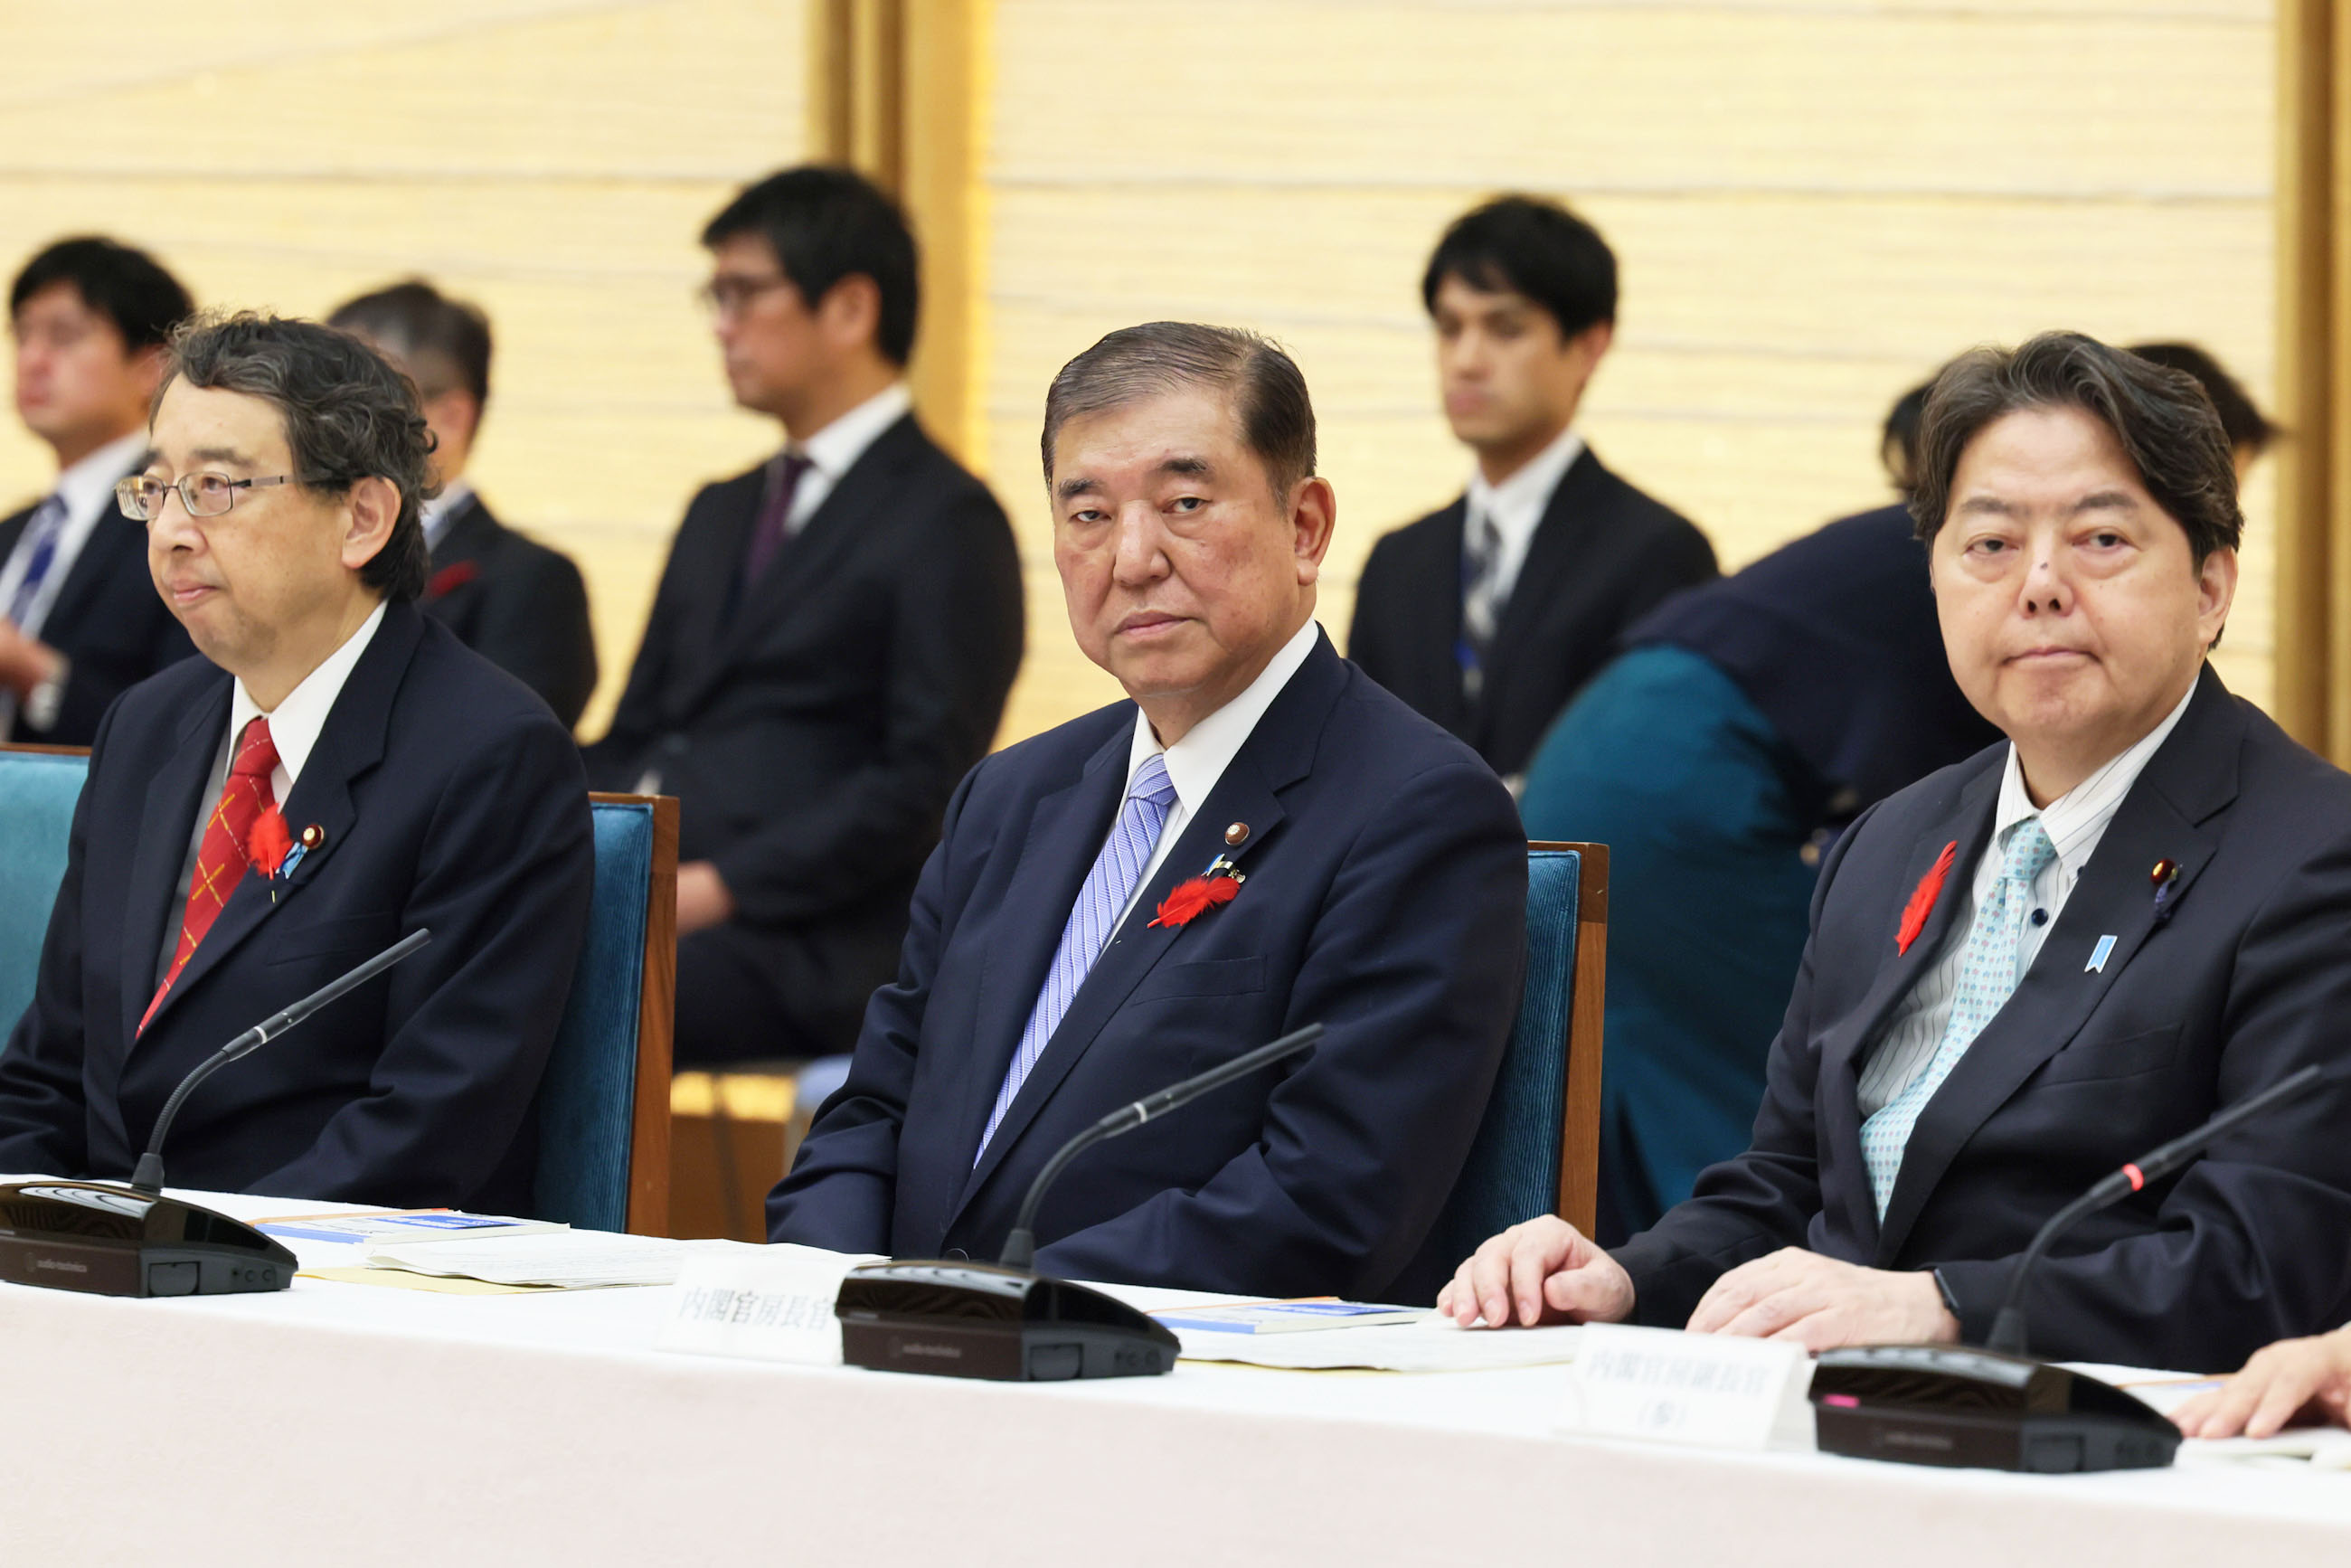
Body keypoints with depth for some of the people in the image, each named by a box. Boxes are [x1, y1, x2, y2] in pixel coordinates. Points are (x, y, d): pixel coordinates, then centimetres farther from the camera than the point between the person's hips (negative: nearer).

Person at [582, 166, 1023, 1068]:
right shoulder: (722, 515, 26)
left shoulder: (947, 522, -1)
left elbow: (926, 784, -11)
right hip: (640, 892, 7)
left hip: (809, 946, -7)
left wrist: (720, 886, -19)